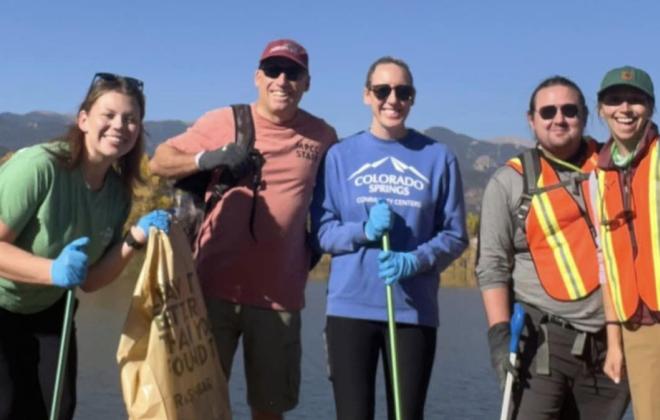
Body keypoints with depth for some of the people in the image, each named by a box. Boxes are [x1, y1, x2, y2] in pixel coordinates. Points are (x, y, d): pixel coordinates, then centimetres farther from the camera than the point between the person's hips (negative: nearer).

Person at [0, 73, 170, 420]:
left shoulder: (118, 191, -7)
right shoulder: (39, 165, -28)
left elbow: (89, 280, -6)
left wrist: (135, 239, -21)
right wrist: (53, 271, -43)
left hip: (46, 311, 6)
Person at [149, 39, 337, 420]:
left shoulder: (323, 136, 4)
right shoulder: (223, 121, 1)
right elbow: (159, 161, 1)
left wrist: (314, 250, 4)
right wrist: (207, 158, -15)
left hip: (279, 295, 1)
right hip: (215, 287, -1)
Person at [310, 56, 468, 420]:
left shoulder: (438, 157, 4)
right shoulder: (340, 155, 5)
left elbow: (455, 235, 3)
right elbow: (321, 231, 3)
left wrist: (414, 261, -14)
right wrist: (364, 231, -15)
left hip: (415, 310, 0)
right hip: (350, 307, 0)